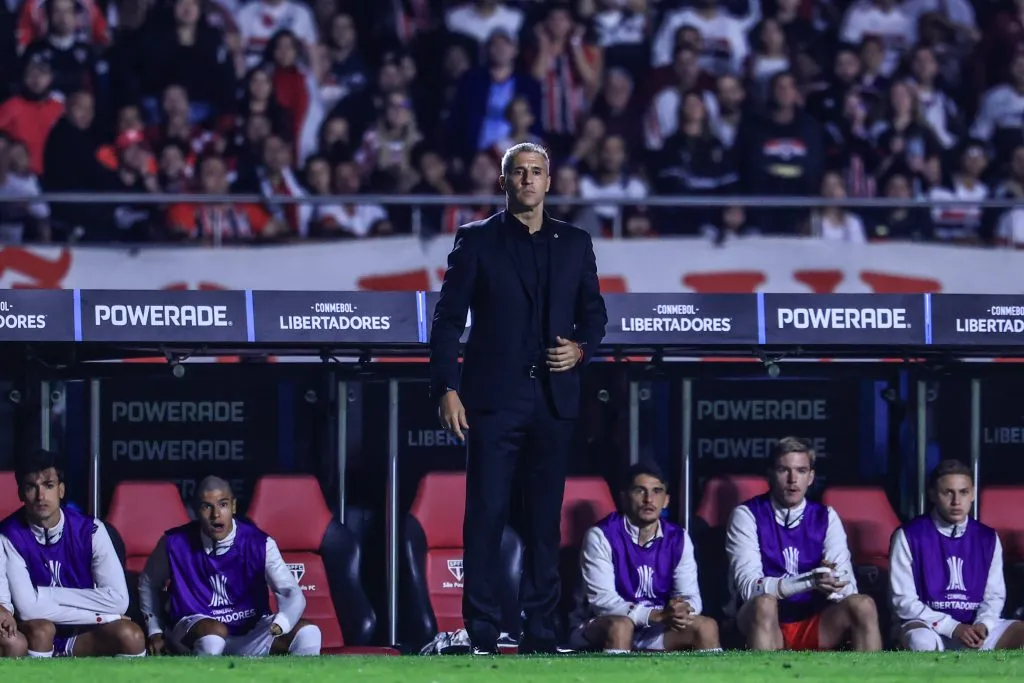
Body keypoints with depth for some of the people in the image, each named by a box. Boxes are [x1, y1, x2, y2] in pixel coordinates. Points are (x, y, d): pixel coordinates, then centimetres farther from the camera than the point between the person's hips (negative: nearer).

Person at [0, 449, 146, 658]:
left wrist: (47, 594, -19)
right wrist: (100, 617, -21)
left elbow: (118, 600, -17)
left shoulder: (89, 530, -10)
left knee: (131, 637, -26)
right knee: (39, 630, -36)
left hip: (82, 636, 2)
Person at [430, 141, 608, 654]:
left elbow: (594, 313, 18)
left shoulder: (575, 244, 13)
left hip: (555, 398, 3)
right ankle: (481, 634, -4)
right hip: (493, 396, -3)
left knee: (545, 518, 4)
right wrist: (446, 389, -9)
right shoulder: (477, 241, 4)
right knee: (486, 514, -6)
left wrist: (582, 348, -4)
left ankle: (539, 631, 9)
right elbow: (448, 319, 0)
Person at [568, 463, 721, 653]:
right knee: (620, 625, -37)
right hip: (597, 630, -5)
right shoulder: (601, 536, -15)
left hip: (652, 633, 5)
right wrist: (657, 615, -35)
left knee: (706, 627, -14)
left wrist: (683, 611, -31)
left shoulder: (678, 539, 2)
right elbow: (601, 600, -23)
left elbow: (690, 595, -4)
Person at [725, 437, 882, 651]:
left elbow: (846, 587, -2)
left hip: (816, 627, 3)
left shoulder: (826, 517, 8)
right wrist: (809, 581, -30)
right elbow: (748, 586, -16)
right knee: (764, 604, -35)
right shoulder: (747, 515, -3)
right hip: (768, 626, -3)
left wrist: (828, 582, -27)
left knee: (863, 606, -24)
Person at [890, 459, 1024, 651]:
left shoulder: (988, 538, 8)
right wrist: (953, 628, -19)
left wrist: (982, 625, -16)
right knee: (921, 641, -40)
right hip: (928, 625, -4)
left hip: (975, 627, 4)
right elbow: (904, 601, -8)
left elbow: (994, 596, 8)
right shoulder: (909, 536, -5)